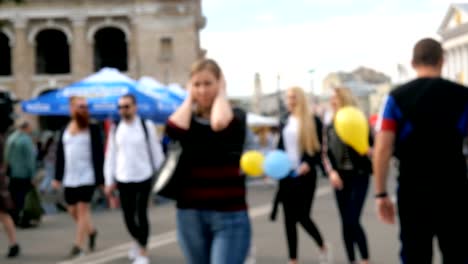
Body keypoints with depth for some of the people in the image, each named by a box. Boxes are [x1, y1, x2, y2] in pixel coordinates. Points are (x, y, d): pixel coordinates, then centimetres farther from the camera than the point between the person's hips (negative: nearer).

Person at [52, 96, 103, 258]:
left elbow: (99, 154, -6)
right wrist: (57, 177, 9)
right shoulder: (65, 130, 9)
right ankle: (91, 231, 36)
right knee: (73, 211, 11)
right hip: (69, 178, 5)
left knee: (82, 209, -5)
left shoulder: (93, 129, -3)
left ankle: (78, 246, 0)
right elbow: (60, 155, 12)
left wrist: (101, 178, -10)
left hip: (87, 177, -5)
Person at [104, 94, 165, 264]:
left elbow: (156, 151, 0)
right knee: (128, 216, 8)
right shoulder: (115, 129, 5)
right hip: (123, 179, 3)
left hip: (144, 178, -3)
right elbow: (111, 155, 8)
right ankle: (138, 241, 37)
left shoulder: (146, 126, -4)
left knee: (141, 215, -2)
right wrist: (109, 180, 6)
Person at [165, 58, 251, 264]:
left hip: (229, 216, -4)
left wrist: (221, 94, -7)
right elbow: (173, 129, -19)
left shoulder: (236, 116, -1)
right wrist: (189, 98, -2)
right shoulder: (187, 119, 7)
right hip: (191, 215, 4)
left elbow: (219, 124, -26)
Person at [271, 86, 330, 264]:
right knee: (289, 218, 4)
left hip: (305, 175, -5)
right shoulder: (285, 123, 12)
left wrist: (309, 163, -22)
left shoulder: (313, 121, -4)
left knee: (302, 216, -7)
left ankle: (323, 247, 22)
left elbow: (321, 148, -6)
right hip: (287, 175, 5)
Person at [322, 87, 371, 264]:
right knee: (345, 222, 8)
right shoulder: (330, 127, 7)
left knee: (353, 221, -11)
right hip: (340, 178, 5)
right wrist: (331, 172, -8)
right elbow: (326, 154, 8)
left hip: (359, 176, -5)